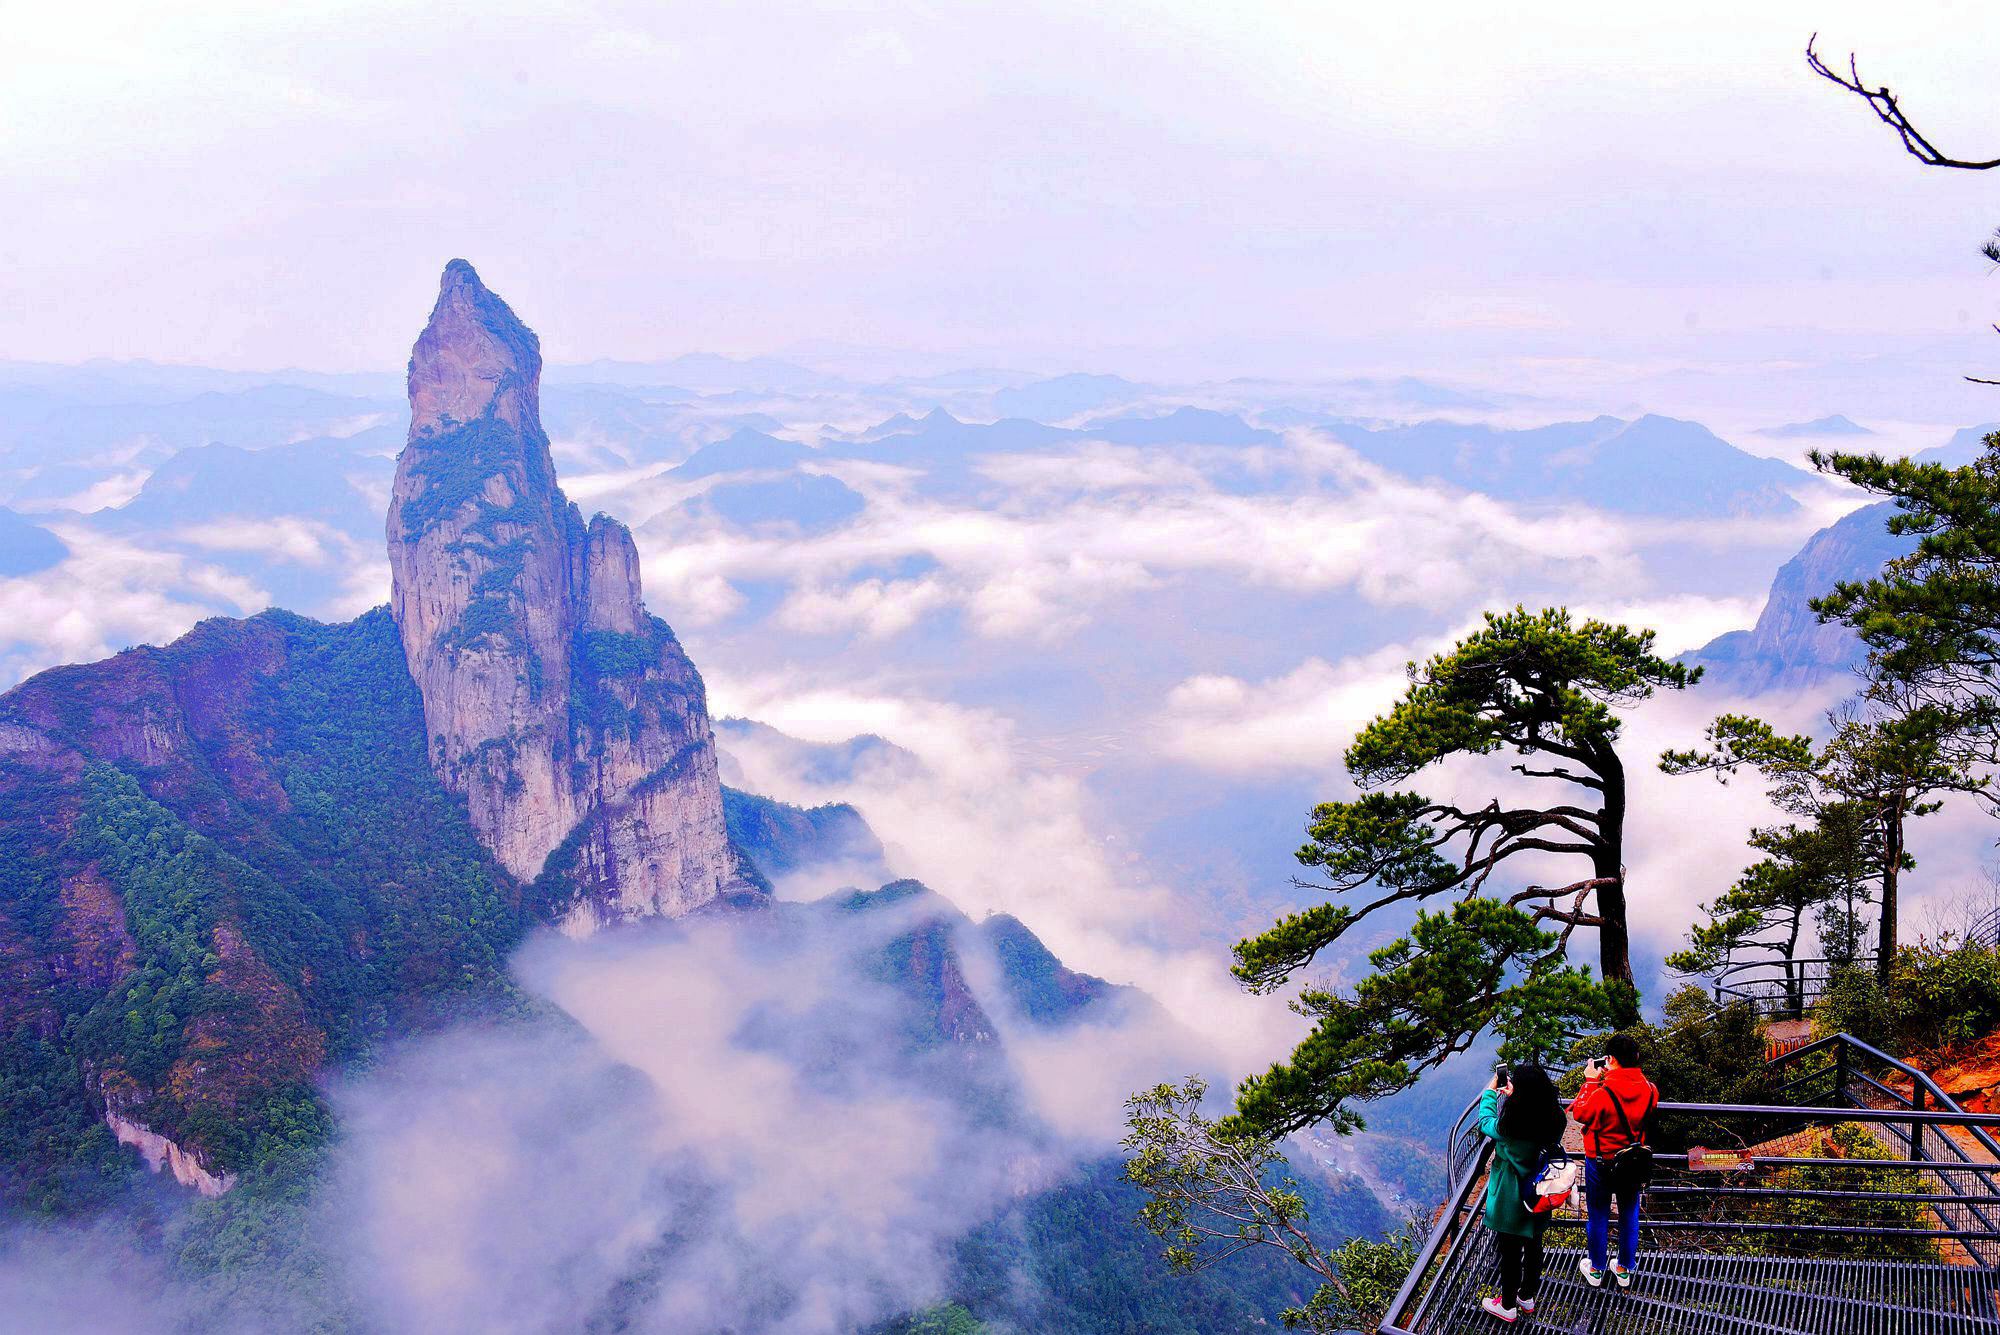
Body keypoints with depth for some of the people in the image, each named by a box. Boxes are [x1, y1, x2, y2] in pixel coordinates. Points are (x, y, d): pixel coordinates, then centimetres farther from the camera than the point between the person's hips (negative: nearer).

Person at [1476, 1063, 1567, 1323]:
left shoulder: (1509, 1127, -31)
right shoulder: (1554, 1120, -17)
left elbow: (1485, 1123, -10)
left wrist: (1491, 1091, 2)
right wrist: (1510, 1095, 9)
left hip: (1510, 1202, -5)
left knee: (1510, 1253, 14)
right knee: (1533, 1246, 24)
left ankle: (1508, 1306, 33)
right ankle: (1527, 1297, 46)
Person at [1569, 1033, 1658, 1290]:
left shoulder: (1603, 1093, -30)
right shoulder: (1648, 1089, -15)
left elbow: (1580, 1113, -12)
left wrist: (1590, 1081, -6)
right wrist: (1611, 1077, 2)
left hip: (1601, 1164, -4)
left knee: (1598, 1217, 14)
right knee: (1629, 1216, 19)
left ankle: (1595, 1270, 29)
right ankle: (1625, 1270, 33)